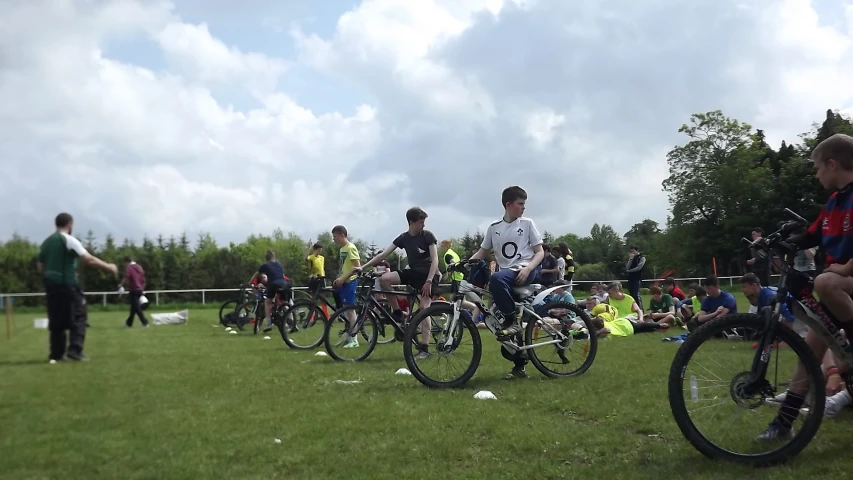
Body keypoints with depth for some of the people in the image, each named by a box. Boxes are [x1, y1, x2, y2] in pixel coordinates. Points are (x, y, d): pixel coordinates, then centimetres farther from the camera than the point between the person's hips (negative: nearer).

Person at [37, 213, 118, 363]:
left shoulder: (46, 242, 14)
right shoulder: (69, 240, -9)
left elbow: (40, 267, 16)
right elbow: (89, 260, -15)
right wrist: (109, 267, -7)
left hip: (51, 285, 7)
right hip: (68, 285, -7)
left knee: (56, 320, 12)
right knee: (78, 316, 0)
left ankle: (56, 354, 12)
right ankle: (75, 350, -10)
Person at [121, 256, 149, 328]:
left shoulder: (129, 267, -8)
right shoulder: (139, 267, 15)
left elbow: (126, 278, -19)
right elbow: (143, 280, 17)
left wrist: (121, 285, -6)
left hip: (133, 290, -7)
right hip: (140, 290, 7)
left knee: (137, 308, -5)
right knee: (134, 307, 18)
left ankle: (145, 323, -13)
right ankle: (129, 323, 30)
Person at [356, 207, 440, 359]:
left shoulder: (428, 235, -10)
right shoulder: (403, 237, 1)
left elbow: (434, 259, -14)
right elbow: (384, 254, -2)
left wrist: (428, 281, -25)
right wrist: (363, 267, -8)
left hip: (428, 274, -4)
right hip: (413, 272, 4)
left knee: (424, 308, -17)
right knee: (384, 278, -18)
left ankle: (424, 348, -12)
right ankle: (397, 312, -3)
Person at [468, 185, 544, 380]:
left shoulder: (527, 224, 4)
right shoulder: (494, 228, 12)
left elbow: (540, 252, 1)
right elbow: (482, 253, 15)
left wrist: (528, 269, -17)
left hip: (524, 272, -4)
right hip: (506, 274, 4)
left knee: (496, 278, -37)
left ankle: (512, 322, -23)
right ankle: (519, 366, 14)